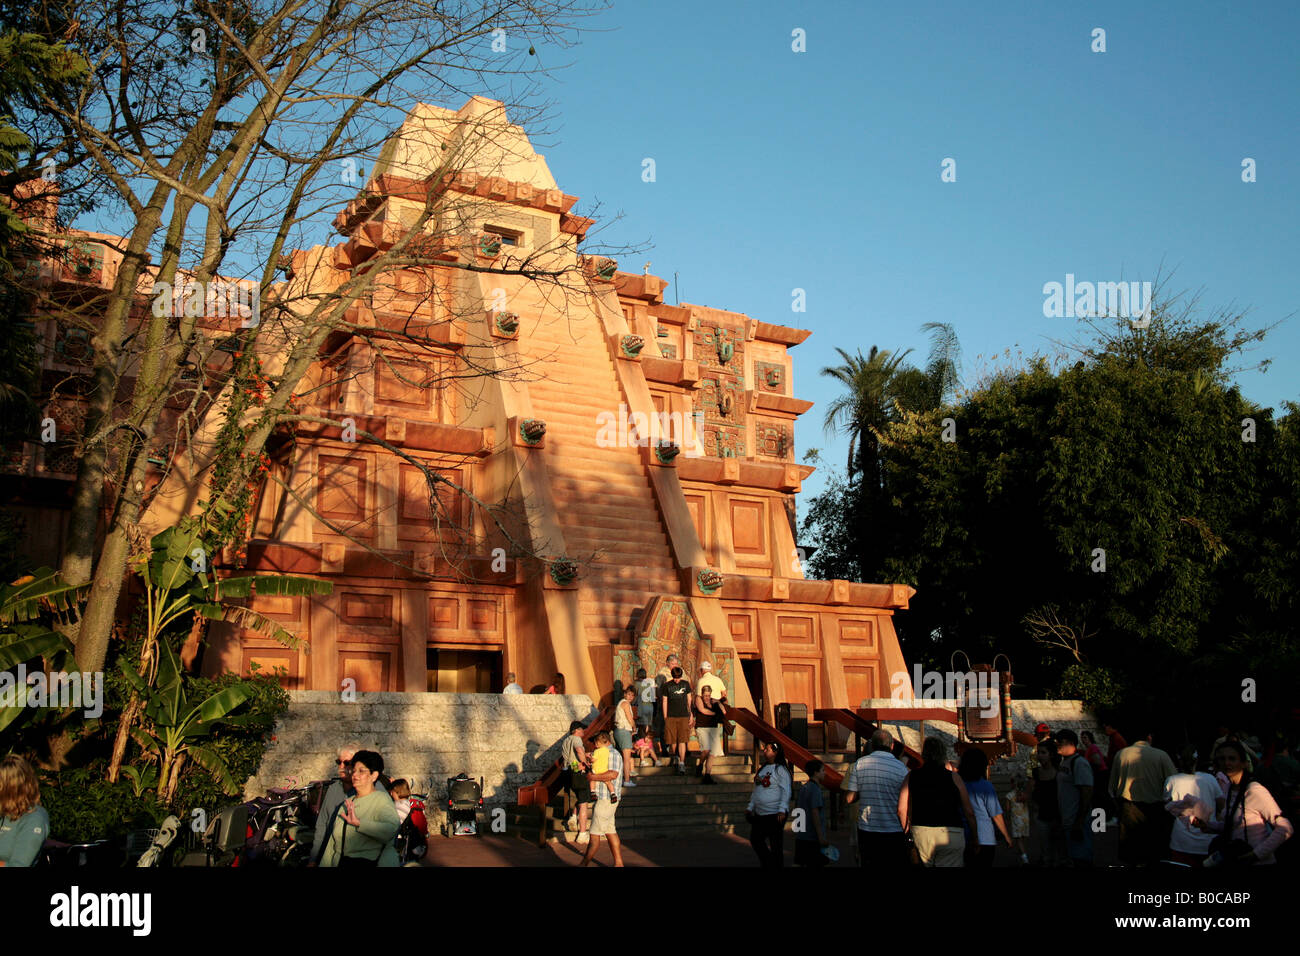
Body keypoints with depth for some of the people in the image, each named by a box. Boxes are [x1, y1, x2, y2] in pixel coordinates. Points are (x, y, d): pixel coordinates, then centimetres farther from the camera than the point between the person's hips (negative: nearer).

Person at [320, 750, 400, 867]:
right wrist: (324, 864, 11)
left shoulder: (382, 799, -5)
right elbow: (333, 841, 18)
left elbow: (392, 829, -24)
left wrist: (359, 823, -27)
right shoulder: (347, 803, 17)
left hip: (369, 862, -6)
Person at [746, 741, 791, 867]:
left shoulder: (780, 770, -9)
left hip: (775, 814, -8)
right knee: (755, 839, 10)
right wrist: (750, 807, 18)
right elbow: (756, 790, 23)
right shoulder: (762, 769, 15)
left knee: (775, 845, -2)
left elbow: (786, 792, -15)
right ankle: (768, 863, 25)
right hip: (760, 814, 8)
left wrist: (782, 810, -24)